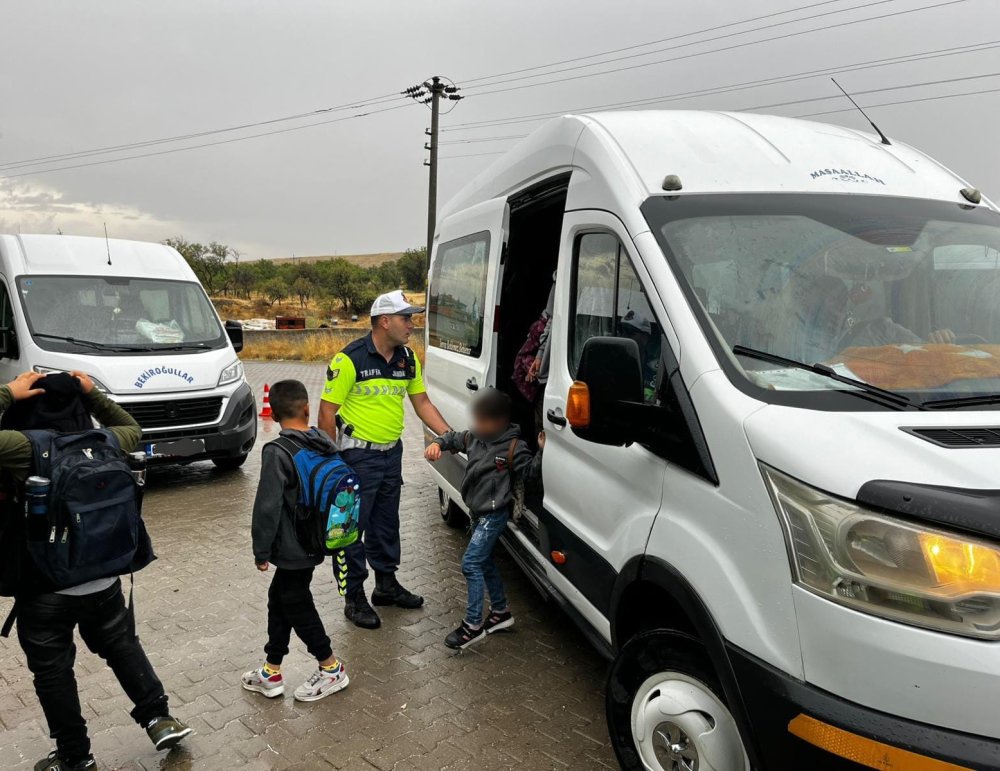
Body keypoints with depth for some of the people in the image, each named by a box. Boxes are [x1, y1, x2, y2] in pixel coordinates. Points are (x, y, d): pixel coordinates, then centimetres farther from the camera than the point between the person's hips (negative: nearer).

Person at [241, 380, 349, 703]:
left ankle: (332, 669, 22)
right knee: (279, 599, 19)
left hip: (291, 547, -8)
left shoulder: (276, 453, -20)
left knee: (297, 606, 9)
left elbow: (268, 506, -21)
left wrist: (261, 550, -10)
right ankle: (271, 672, 30)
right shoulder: (327, 444, 0)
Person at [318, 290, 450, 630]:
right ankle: (354, 598, 17)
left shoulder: (408, 359, 3)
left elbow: (422, 403, 10)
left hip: (391, 452, 7)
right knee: (353, 526, 3)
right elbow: (327, 411, -15)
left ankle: (387, 584, 36)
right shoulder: (350, 359, -18)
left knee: (387, 523, 19)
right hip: (358, 455, -7)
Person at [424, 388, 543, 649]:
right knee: (484, 562, 19)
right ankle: (501, 612, 36)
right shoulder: (474, 437, 3)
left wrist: (542, 451, -30)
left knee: (471, 564, -11)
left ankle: (473, 625, -2)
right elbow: (454, 438, 17)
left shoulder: (513, 447, -16)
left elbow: (531, 470, -15)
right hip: (479, 512, 9)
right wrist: (437, 444, -2)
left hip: (494, 515, -8)